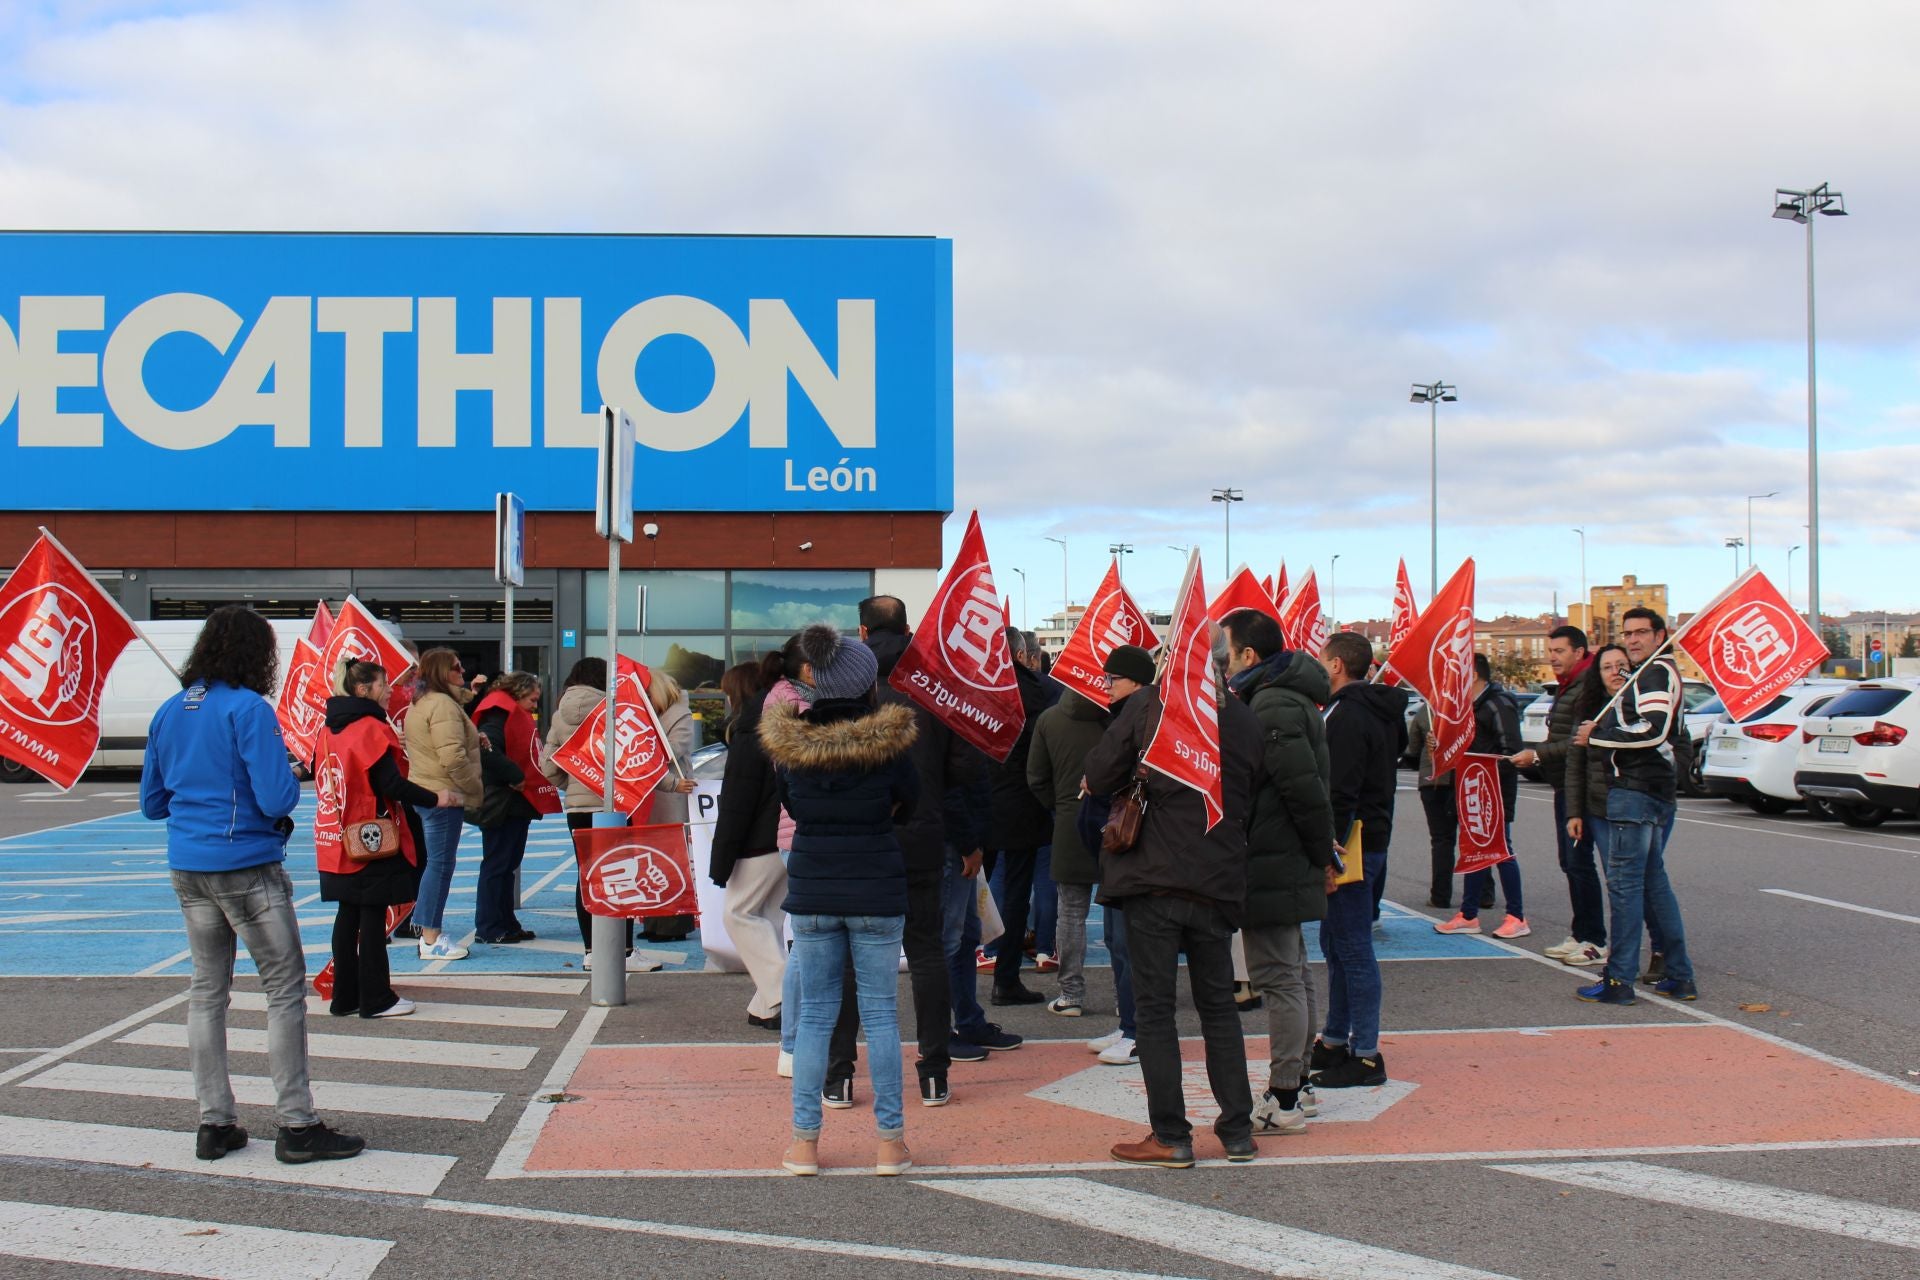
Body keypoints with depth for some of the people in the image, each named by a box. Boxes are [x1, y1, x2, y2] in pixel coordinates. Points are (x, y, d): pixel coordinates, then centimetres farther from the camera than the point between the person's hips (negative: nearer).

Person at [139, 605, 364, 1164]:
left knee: (206, 992, 12)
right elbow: (277, 800, -18)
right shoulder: (249, 709, -14)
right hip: (246, 866, -7)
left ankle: (214, 1124, 17)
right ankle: (296, 1126, 1)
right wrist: (291, 777, 2)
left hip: (187, 868, 7)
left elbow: (151, 803, 14)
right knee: (285, 990, 0)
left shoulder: (169, 712, 8)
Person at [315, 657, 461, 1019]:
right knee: (373, 916, -2)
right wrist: (436, 799, -10)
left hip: (337, 839, 8)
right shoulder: (371, 728, -14)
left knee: (348, 914, 13)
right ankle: (376, 999, 4)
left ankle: (345, 997, 17)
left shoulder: (330, 729, 10)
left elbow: (320, 775, 17)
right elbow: (392, 785, -19)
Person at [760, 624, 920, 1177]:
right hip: (878, 891, -2)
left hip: (811, 889, 2)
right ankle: (890, 1141, 11)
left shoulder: (790, 741, -4)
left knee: (814, 1013, 9)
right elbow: (909, 801, 4)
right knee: (880, 1013, 6)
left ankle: (804, 1141, 12)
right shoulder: (887, 740, -11)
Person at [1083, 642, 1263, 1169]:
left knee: (1154, 1008, 4)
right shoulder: (1246, 721, 5)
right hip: (1219, 884, 4)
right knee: (1219, 1006, 16)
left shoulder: (1148, 705, -6)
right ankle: (1238, 1130, 19)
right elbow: (1250, 796, 13)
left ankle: (1171, 1136, 5)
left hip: (1155, 879, -4)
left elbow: (1098, 777, -6)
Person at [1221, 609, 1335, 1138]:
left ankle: (1283, 1102, -2)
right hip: (1288, 862, 11)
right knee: (1292, 973, 17)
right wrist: (1320, 854, 15)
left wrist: (1322, 853, -13)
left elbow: (1305, 787, -22)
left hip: (1271, 868, -11)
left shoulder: (1272, 707, -19)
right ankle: (1295, 1079, 28)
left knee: (1279, 977, -6)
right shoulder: (1287, 699, 14)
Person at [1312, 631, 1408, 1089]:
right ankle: (1335, 1040, 27)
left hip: (1354, 842, -10)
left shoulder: (1347, 716, -17)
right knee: (1336, 943, 18)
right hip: (1372, 838, 10)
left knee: (1352, 948, -6)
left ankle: (1366, 1055, -2)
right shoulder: (1381, 711, 15)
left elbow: (1340, 794, -23)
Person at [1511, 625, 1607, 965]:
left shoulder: (1588, 686, -15)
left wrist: (1538, 754, -20)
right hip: (1564, 784, 11)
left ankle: (1596, 942, -5)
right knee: (1570, 862, 13)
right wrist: (1537, 756, 11)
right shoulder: (1567, 686, 18)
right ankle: (1580, 935, 21)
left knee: (1579, 861, -9)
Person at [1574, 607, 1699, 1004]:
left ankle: (1619, 980, -10)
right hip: (1655, 791, 11)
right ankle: (1679, 977, 16)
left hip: (1635, 790, -11)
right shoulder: (1650, 674, 23)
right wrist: (1606, 728, 17)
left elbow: (1653, 730, -22)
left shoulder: (1656, 671, -9)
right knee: (1653, 880, 13)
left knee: (1624, 882, -10)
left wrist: (1597, 736, -14)